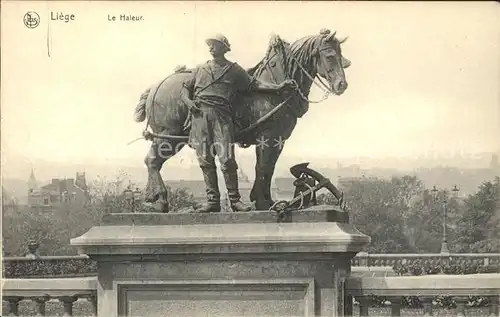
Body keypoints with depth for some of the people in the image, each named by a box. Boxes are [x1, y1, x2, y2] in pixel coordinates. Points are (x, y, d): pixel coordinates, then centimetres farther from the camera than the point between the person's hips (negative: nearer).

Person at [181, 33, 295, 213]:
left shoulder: (234, 70, 14)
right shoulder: (200, 69, 22)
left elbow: (253, 85, 11)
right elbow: (185, 89, 23)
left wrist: (278, 88, 2)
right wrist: (188, 101, 2)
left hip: (221, 114, -3)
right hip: (200, 114, 3)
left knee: (227, 159, -12)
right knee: (205, 160, -1)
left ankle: (235, 199, -4)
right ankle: (212, 201, 3)